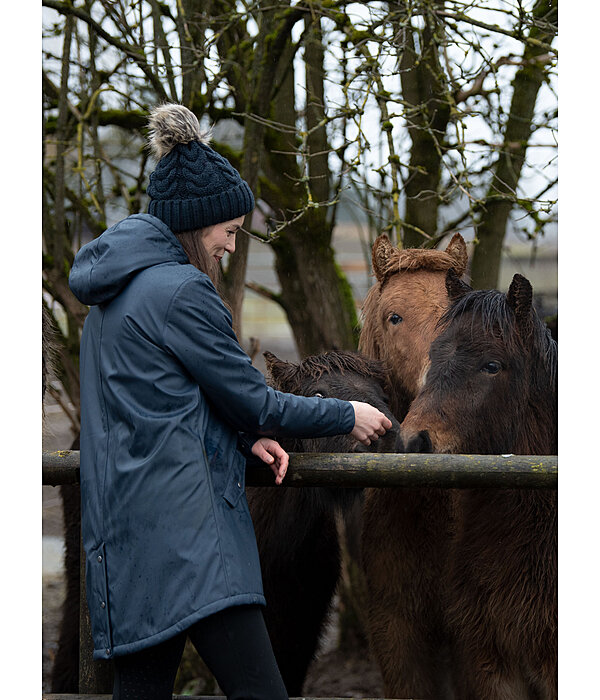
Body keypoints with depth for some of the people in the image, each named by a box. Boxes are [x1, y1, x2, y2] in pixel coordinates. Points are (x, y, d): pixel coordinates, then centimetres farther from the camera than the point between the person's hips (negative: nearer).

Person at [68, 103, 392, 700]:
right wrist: (346, 416, 8)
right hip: (184, 524, -10)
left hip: (125, 534, 10)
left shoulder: (112, 292, 18)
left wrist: (248, 436, 9)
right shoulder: (181, 291, -11)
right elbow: (249, 398, -5)